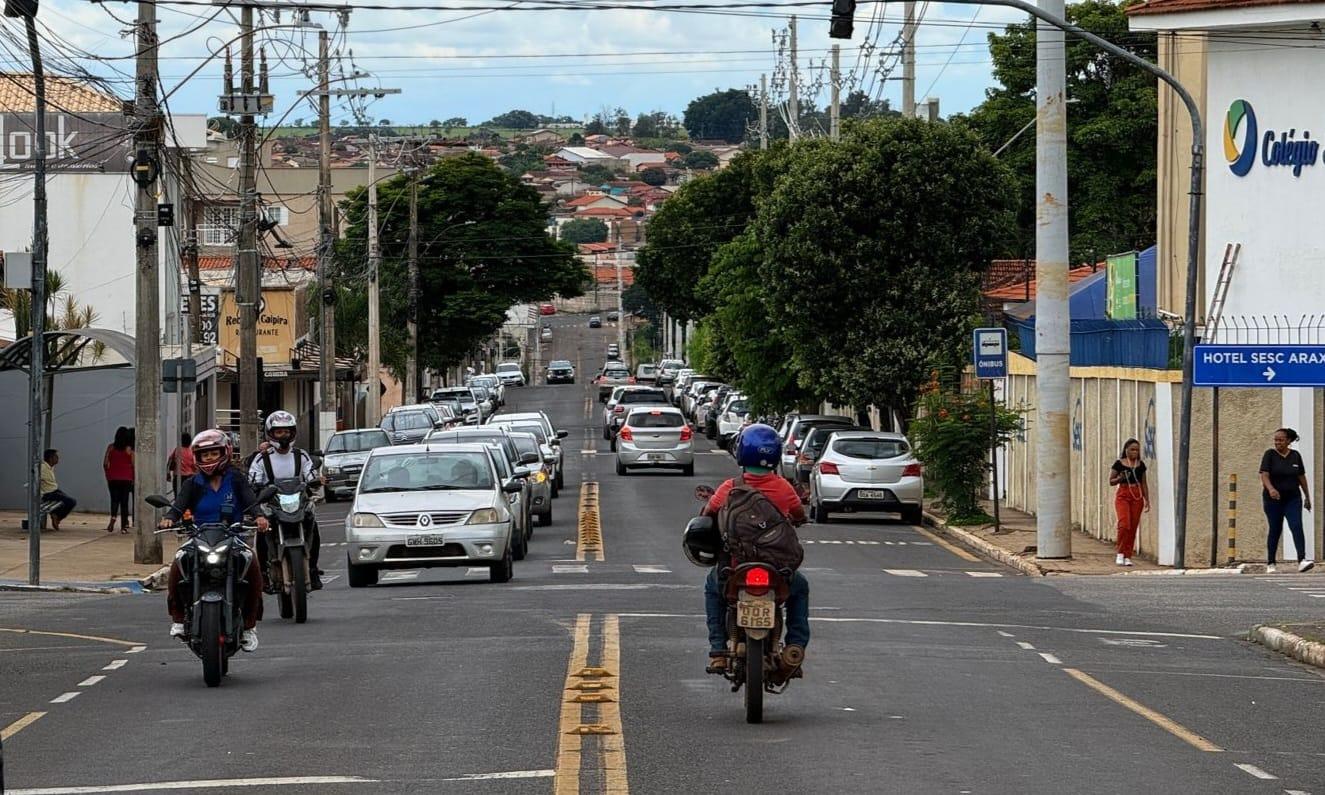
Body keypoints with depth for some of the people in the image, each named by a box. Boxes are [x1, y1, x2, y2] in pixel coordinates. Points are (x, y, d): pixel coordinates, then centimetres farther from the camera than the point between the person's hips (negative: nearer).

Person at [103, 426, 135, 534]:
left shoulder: (111, 447, 0)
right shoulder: (129, 449, -5)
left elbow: (105, 464, 0)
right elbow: (133, 465, -5)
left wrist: (107, 475, 13)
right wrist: (133, 479, 8)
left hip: (113, 479, 1)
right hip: (126, 479, -1)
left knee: (114, 500, 9)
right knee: (124, 502, 5)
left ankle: (113, 517, -19)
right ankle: (123, 526, 5)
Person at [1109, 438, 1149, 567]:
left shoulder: (1141, 465, 11)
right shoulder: (1119, 464, 0)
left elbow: (1144, 484, 16)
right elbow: (1111, 481, 3)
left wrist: (1147, 499, 9)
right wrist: (1120, 478, -17)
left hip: (1137, 497, 4)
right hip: (1123, 495, -4)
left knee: (1133, 527, 0)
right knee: (1124, 524, -18)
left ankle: (1127, 556, 6)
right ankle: (1120, 553, -4)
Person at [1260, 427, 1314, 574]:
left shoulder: (1296, 456, 6)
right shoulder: (1270, 455, -4)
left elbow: (1301, 477, 14)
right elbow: (1264, 475, -15)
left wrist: (1307, 496, 17)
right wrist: (1271, 489, -34)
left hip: (1293, 499, 2)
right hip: (1273, 500, -2)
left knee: (1297, 527, -15)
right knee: (1275, 530, 3)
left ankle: (1302, 561, -26)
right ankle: (1270, 563, 16)